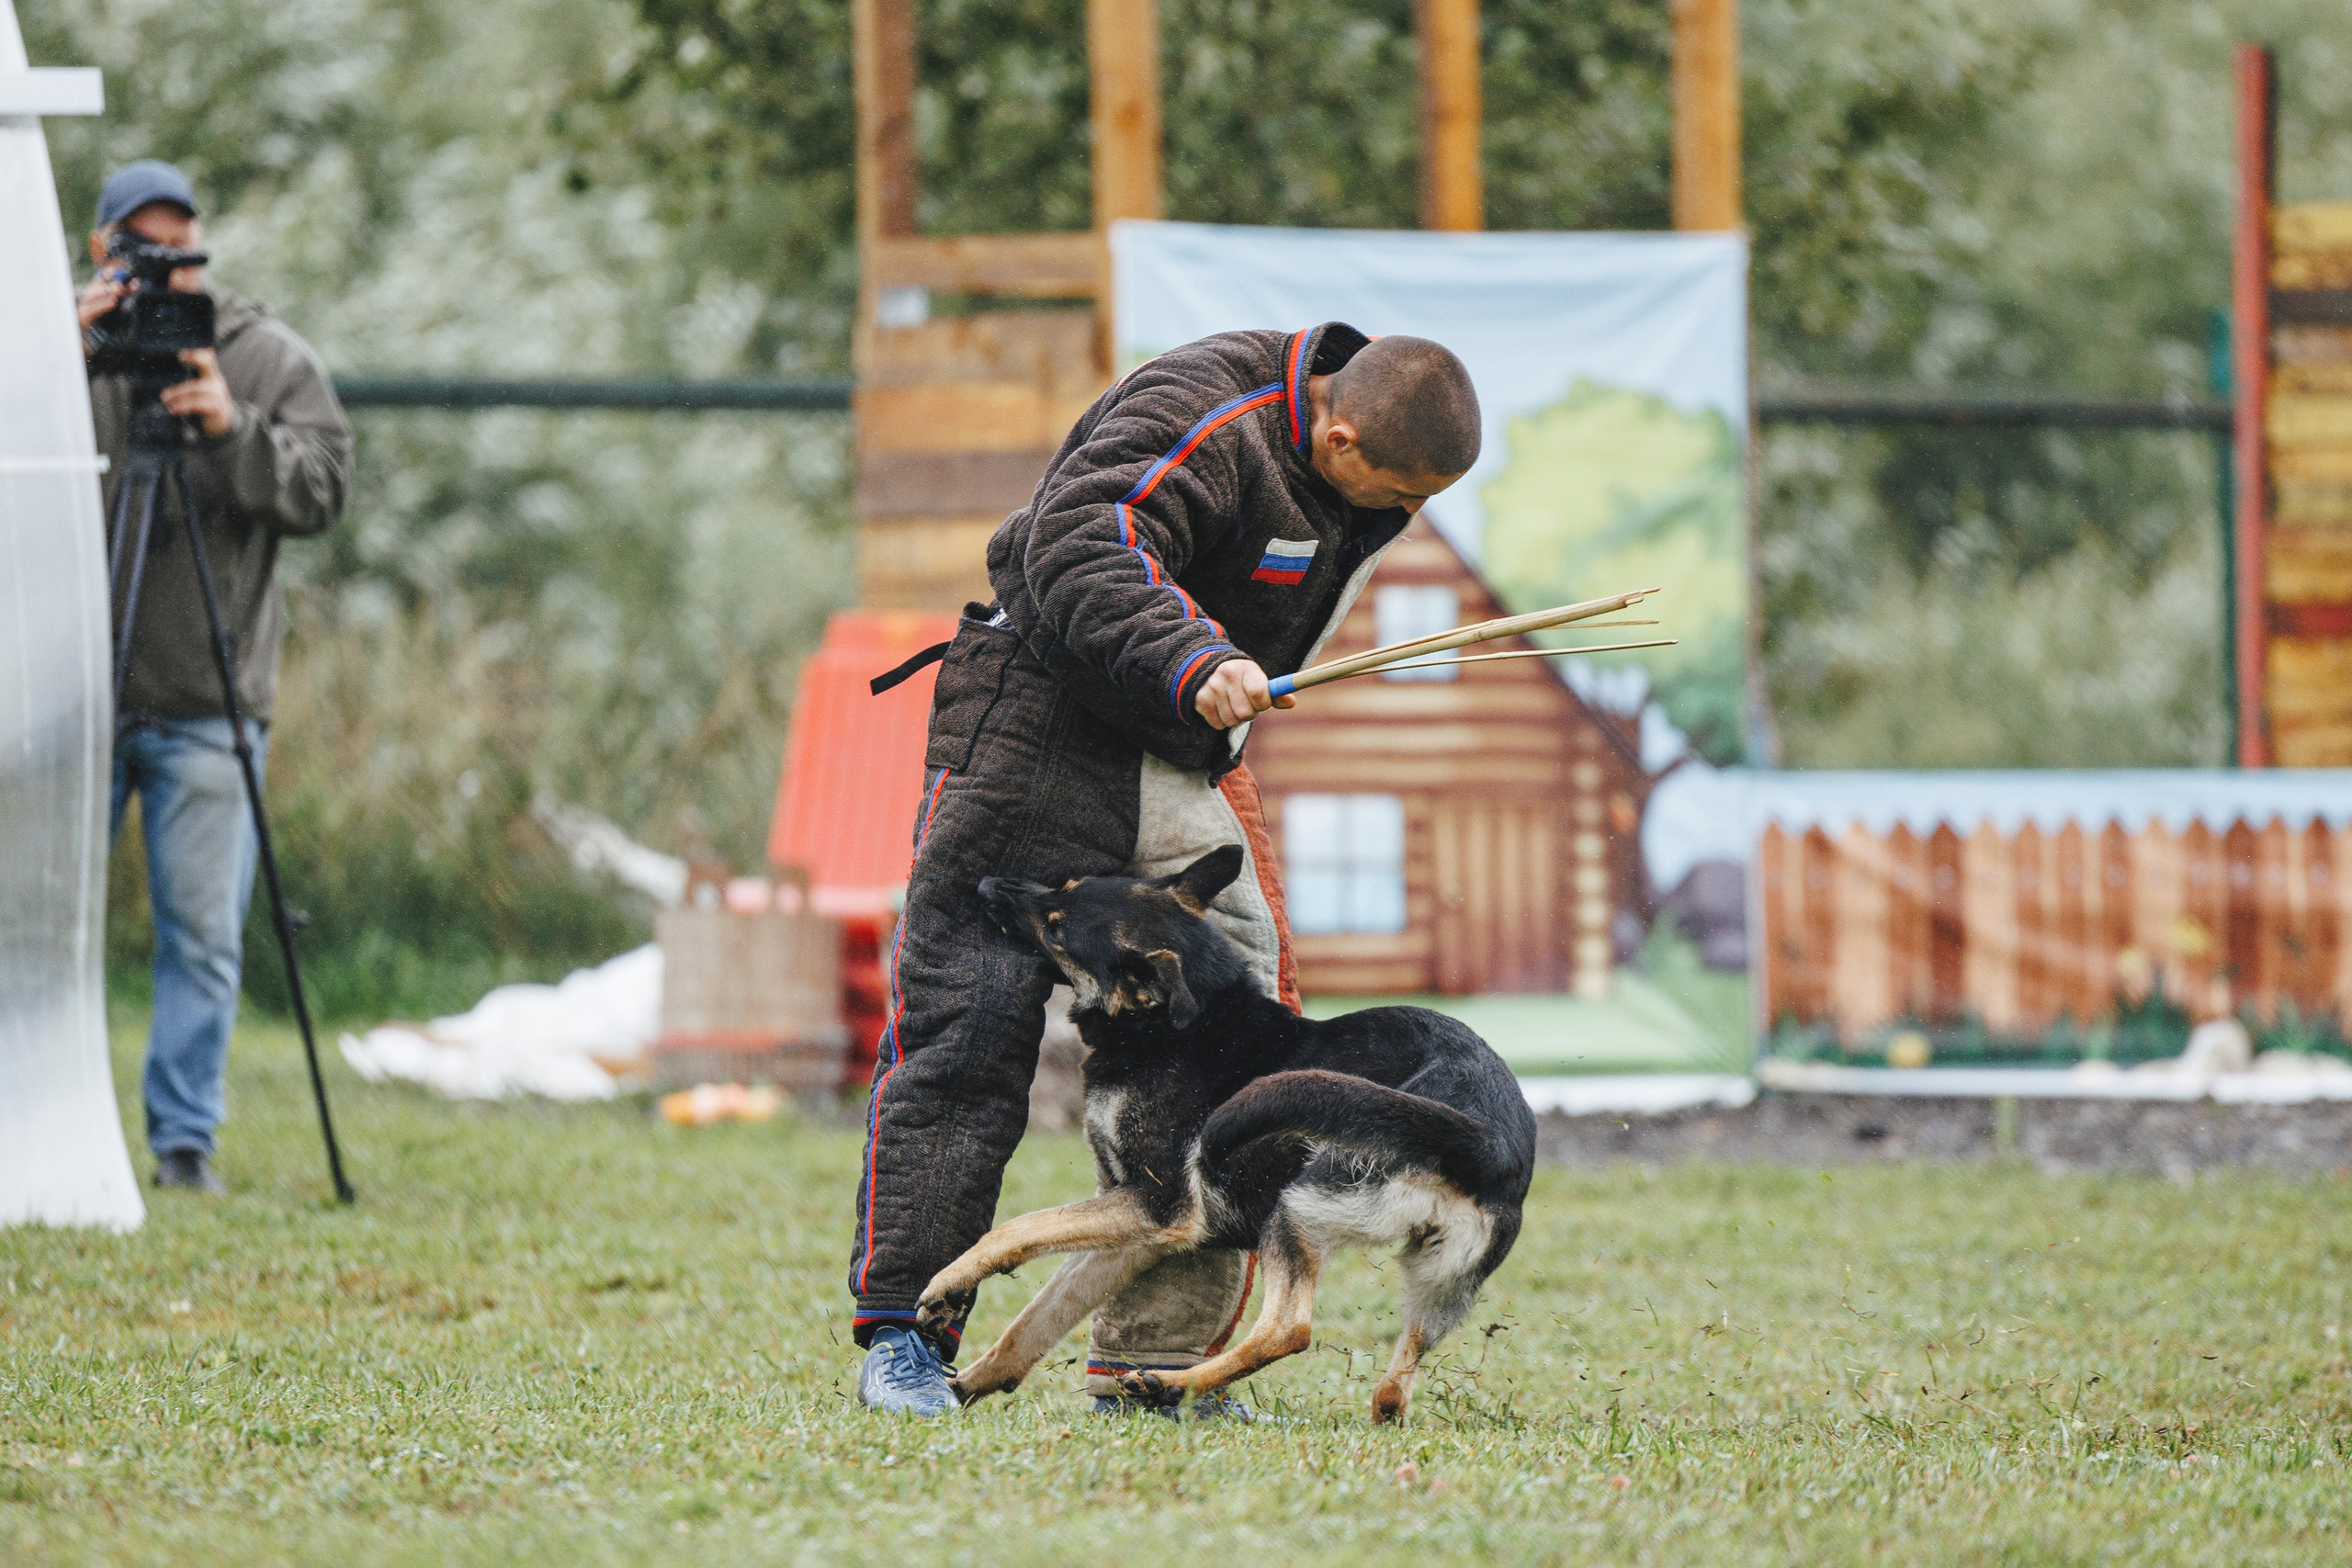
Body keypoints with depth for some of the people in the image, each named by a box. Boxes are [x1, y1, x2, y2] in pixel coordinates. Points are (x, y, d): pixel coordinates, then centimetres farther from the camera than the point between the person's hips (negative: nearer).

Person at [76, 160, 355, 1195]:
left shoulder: (270, 360, 7)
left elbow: (323, 488, -2)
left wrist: (233, 431, -18)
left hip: (210, 707, 0)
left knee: (202, 935, -2)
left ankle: (184, 1139, 3)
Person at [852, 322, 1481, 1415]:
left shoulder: (1361, 475, 6)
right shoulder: (1202, 417, -22)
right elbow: (1078, 546, -36)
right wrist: (1194, 659, -49)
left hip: (1181, 767, 8)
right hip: (1038, 739, -8)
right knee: (967, 1033, -6)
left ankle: (1154, 1358, 3)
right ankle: (903, 1336, 1)